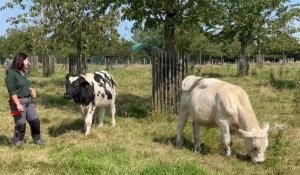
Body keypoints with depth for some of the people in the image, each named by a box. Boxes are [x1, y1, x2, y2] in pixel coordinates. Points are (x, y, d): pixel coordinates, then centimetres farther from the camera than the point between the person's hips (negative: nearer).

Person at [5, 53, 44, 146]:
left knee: (35, 121, 10)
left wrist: (32, 89, 3)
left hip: (29, 101, 8)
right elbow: (12, 91, -18)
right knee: (20, 124, -2)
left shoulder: (24, 72, 10)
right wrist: (18, 104, -23)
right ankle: (18, 143, 15)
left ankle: (37, 139, 26)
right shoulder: (11, 73, -13)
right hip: (19, 102, -7)